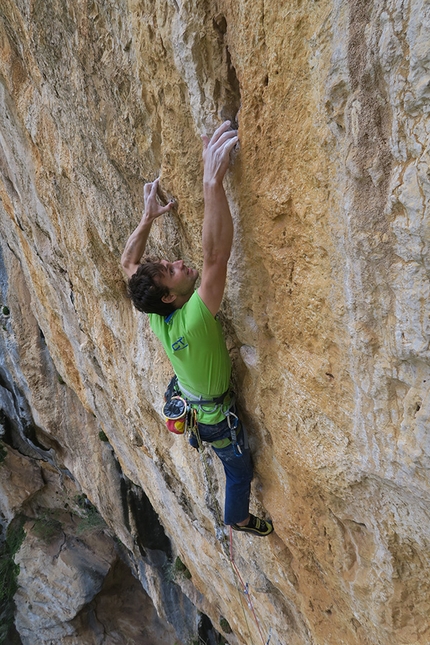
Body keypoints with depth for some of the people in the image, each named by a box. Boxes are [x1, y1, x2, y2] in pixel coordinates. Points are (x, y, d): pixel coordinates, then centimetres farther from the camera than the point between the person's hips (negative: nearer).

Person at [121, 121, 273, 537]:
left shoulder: (155, 315, -21)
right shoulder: (193, 319, -42)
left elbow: (128, 263, -6)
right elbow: (216, 257, -55)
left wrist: (148, 217, -11)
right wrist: (213, 182, -60)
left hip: (191, 404, 8)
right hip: (217, 417, -7)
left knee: (234, 463, 35)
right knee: (240, 471, 24)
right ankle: (238, 519, 54)